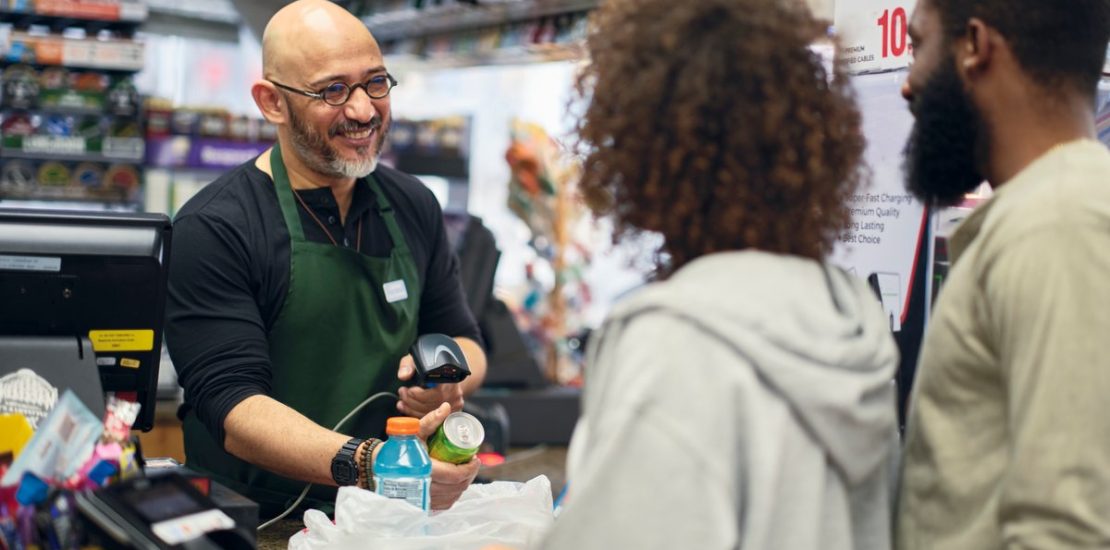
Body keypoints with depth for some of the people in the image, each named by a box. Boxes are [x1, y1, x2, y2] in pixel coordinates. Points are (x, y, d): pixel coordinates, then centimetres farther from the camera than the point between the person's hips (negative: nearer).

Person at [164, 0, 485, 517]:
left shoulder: (414, 207, 8)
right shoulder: (214, 228, -9)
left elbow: (463, 340, 19)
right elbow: (231, 406, -17)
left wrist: (447, 380, -5)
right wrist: (363, 464, -32)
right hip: (259, 525, -5)